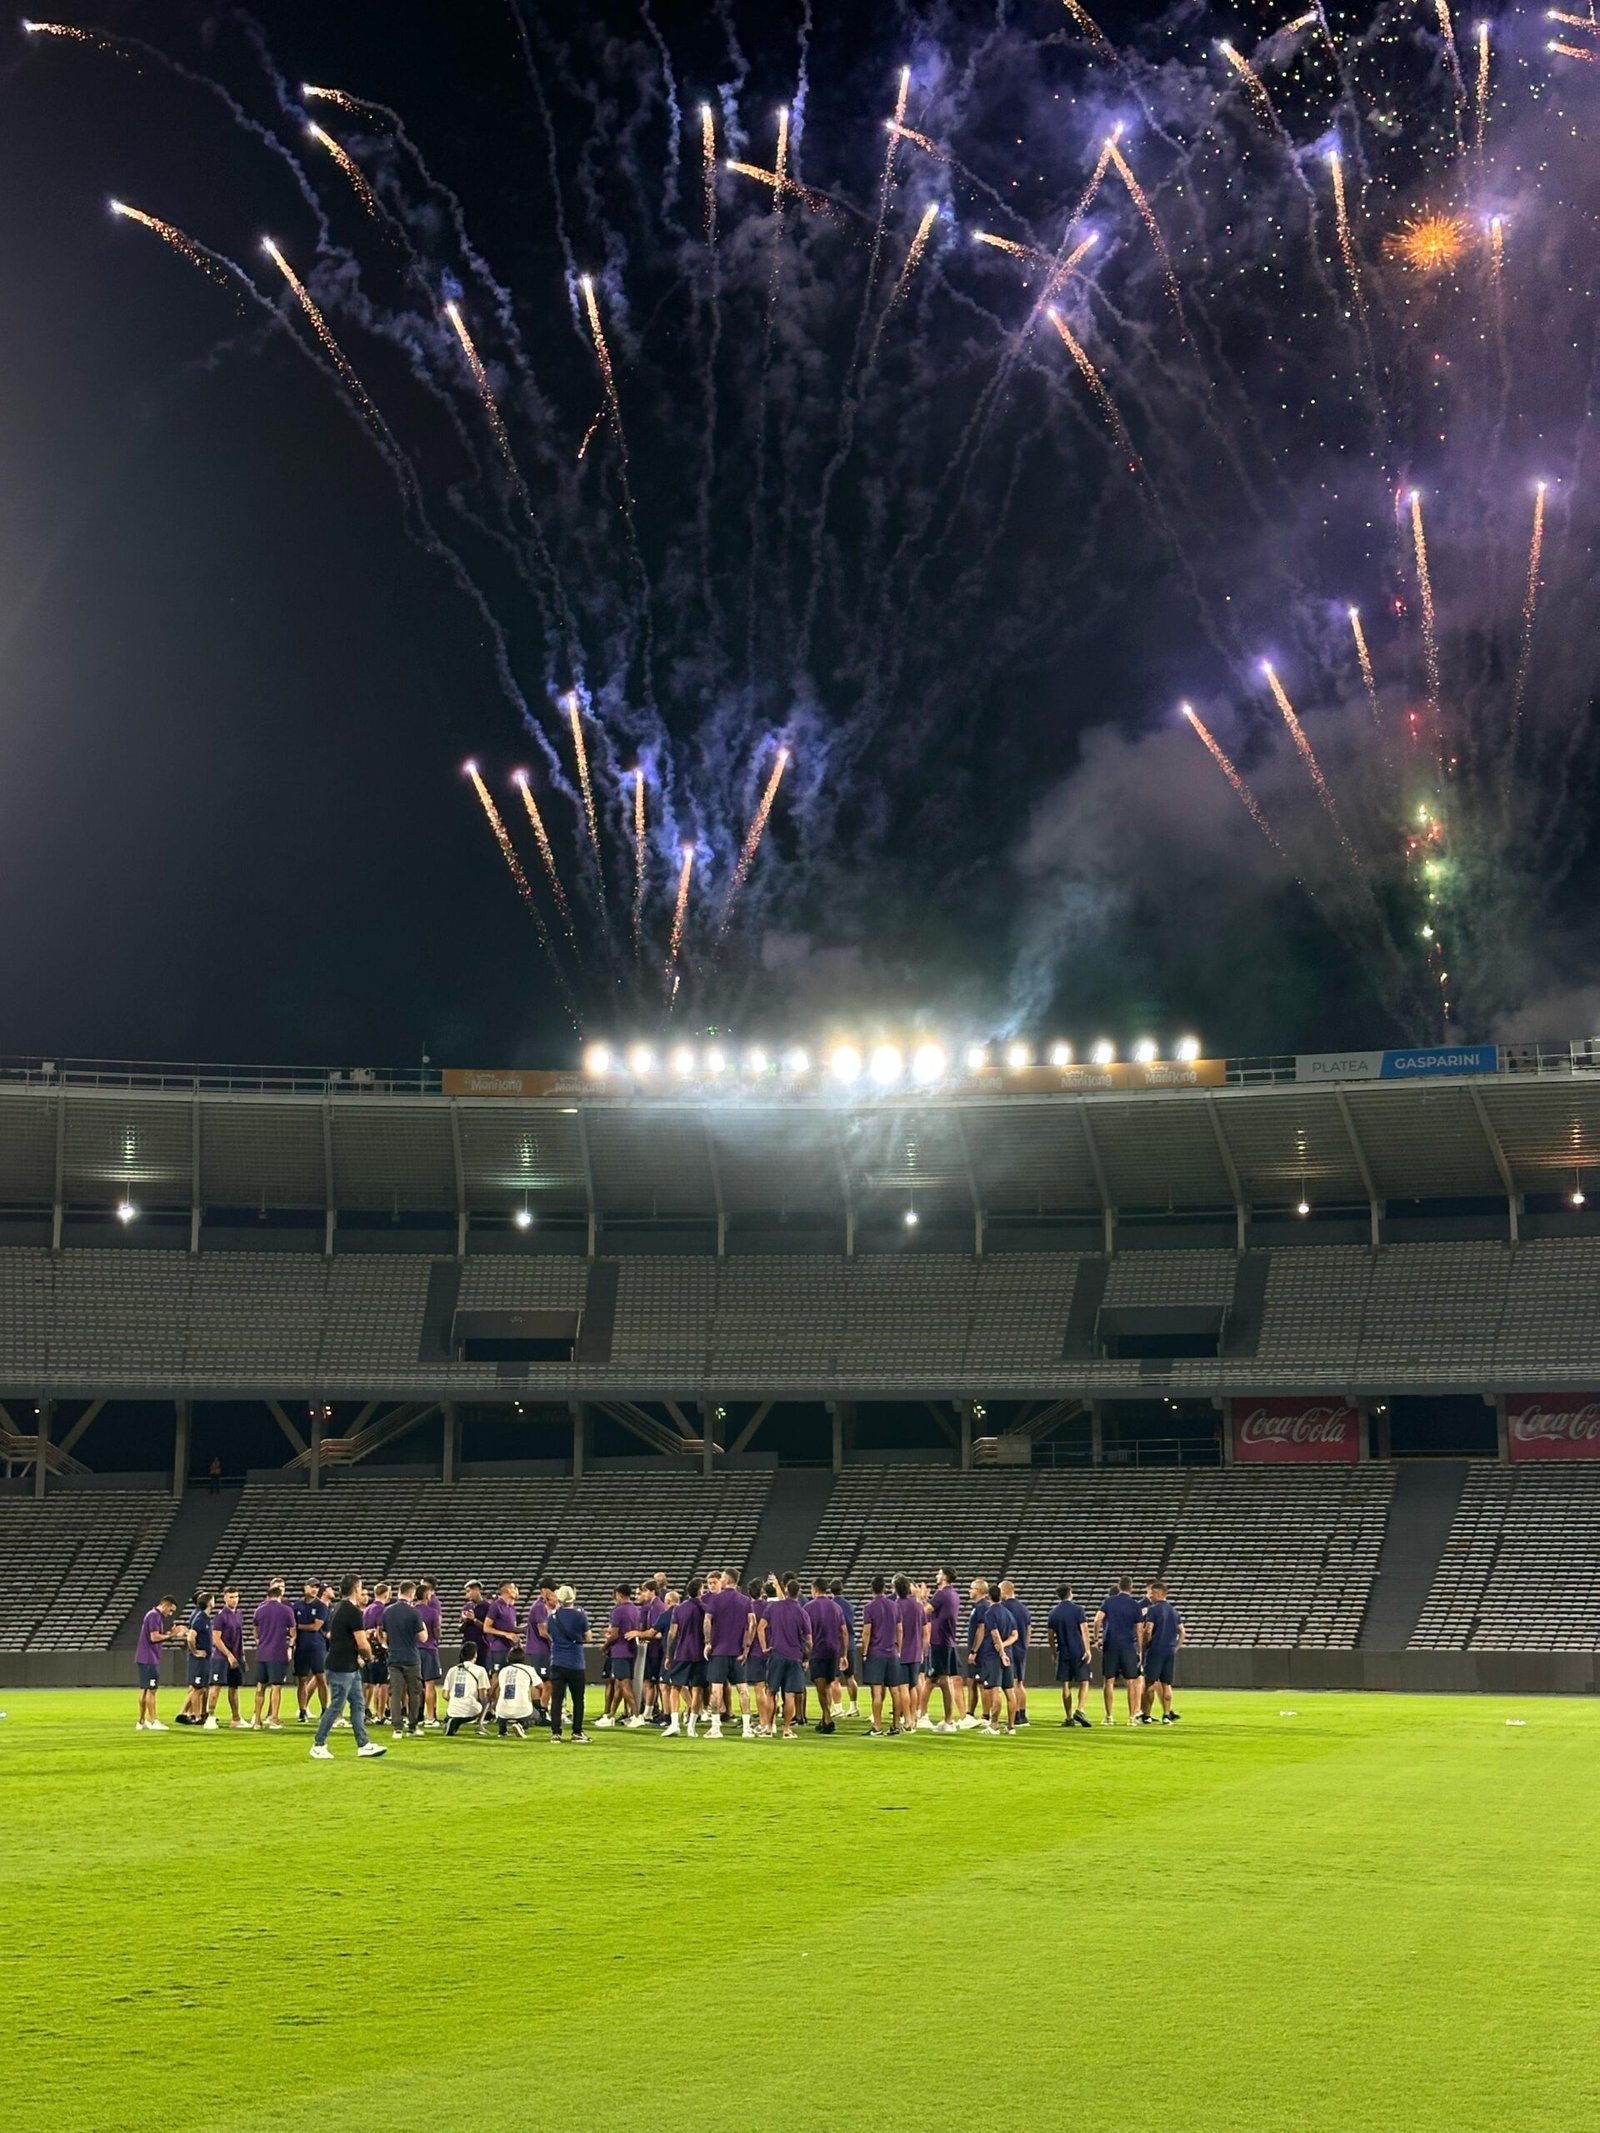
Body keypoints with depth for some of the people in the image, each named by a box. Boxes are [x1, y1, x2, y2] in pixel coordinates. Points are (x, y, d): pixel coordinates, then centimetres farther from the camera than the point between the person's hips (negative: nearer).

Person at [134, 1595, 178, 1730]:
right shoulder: (154, 1616, -13)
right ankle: (153, 1722, -6)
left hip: (145, 1659, 10)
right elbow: (154, 1637, -20)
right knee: (151, 1690, -7)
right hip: (149, 1659, -10)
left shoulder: (156, 1616, 17)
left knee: (144, 1690, 12)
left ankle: (142, 1722, 16)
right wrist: (170, 1635, -11)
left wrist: (171, 1634, 8)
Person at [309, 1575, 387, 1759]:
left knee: (358, 1704, 12)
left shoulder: (337, 1608, 10)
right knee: (336, 1706, -2)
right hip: (342, 1668, -10)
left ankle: (363, 1744, 14)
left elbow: (330, 1635, 21)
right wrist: (369, 1656, 2)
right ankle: (318, 1745, 6)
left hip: (350, 1667, 10)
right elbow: (363, 1645, -20)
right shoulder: (353, 1612, -19)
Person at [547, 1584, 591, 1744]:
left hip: (557, 1663, 2)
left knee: (556, 1699, 2)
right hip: (575, 1663, -1)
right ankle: (577, 1733, 10)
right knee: (578, 1699, 9)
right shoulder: (579, 1614, -7)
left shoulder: (553, 1616, 0)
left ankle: (555, 1733, -3)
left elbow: (551, 1636, 11)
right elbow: (587, 1635, 4)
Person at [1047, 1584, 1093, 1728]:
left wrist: (1054, 1651, 20)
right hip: (1079, 1651, -3)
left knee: (1066, 1685, 7)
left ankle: (1068, 1717, 7)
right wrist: (1087, 1649, -8)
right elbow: (1084, 1630, -9)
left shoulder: (1053, 1613, 6)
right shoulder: (1077, 1610, -4)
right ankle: (1080, 1710, -17)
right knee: (1084, 1682, 3)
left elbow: (1050, 1635, 10)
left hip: (1063, 1653, 3)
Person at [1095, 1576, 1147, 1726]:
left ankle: (1109, 1717, 5)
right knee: (1131, 1682, 6)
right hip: (1128, 1646, -1)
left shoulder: (1108, 1601, 3)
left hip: (1110, 1645, 1)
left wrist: (1097, 1638, 1)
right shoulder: (1136, 1606, 1)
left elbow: (1097, 1620, -8)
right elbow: (1139, 1630, -1)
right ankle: (1132, 1717, 6)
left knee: (1109, 1681, 5)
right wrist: (1141, 1651, 4)